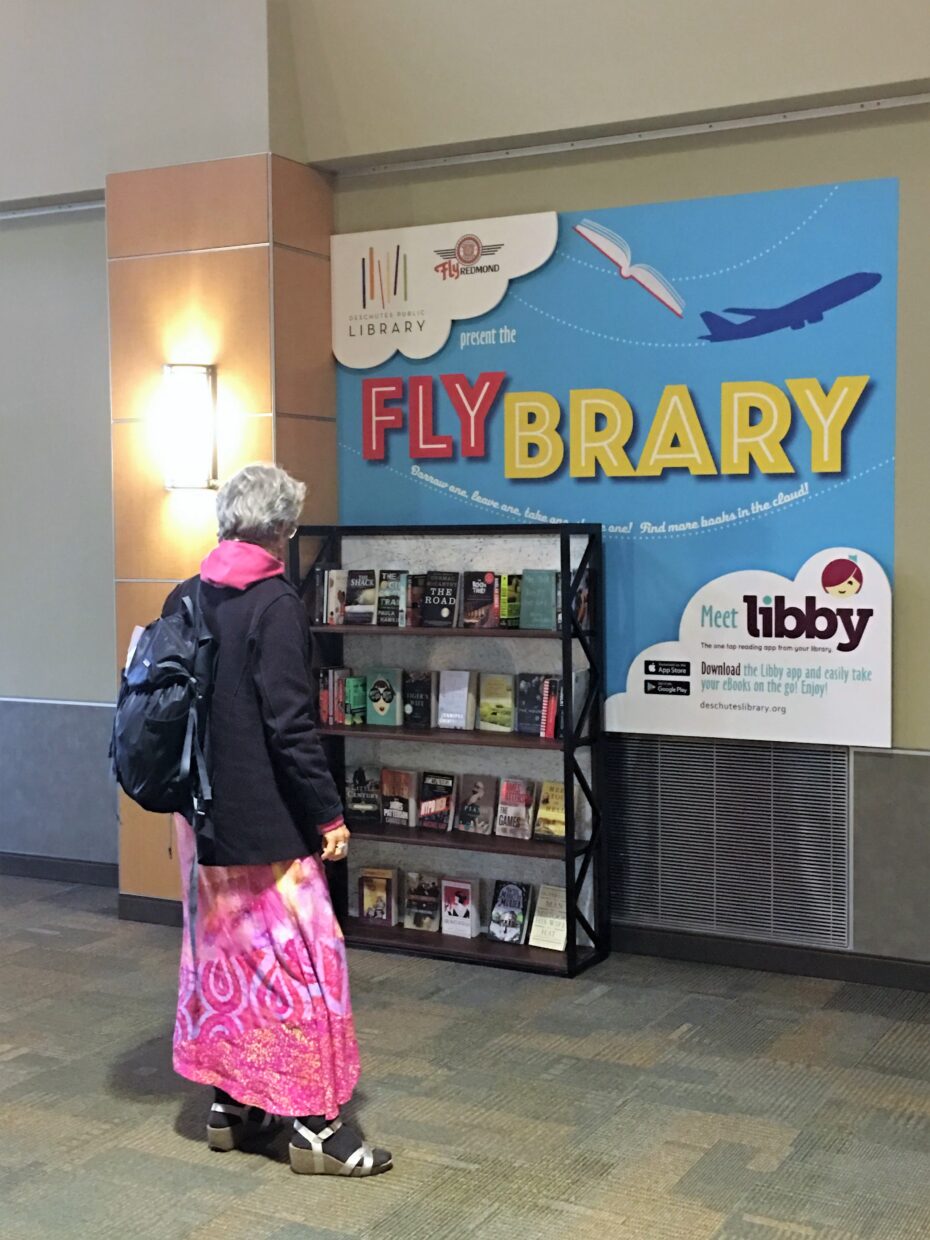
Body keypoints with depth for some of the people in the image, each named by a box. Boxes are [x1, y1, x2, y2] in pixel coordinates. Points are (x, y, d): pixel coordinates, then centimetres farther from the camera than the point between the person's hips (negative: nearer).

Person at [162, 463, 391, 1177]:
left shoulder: (184, 600, 7)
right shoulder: (275, 605, -16)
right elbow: (291, 725, -20)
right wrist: (329, 815, -13)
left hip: (203, 819, 8)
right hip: (265, 823, -8)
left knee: (220, 956, 17)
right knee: (299, 962, 1)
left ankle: (228, 1105, 27)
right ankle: (316, 1126, 9)